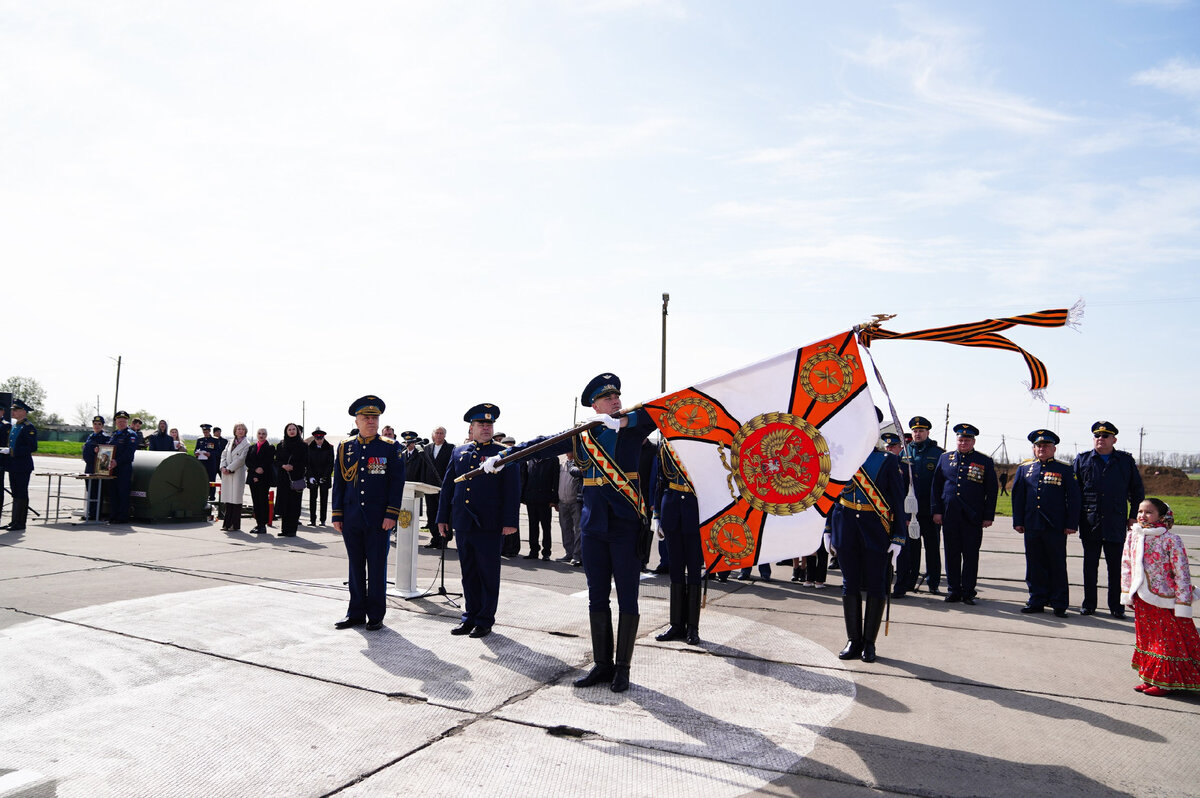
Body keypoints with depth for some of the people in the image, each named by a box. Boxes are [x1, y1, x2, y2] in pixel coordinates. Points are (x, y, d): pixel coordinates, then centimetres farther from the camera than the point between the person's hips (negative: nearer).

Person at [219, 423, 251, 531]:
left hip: (238, 473, -5)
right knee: (228, 499, 7)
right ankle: (227, 523, 14)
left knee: (236, 499, -4)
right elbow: (224, 454, 12)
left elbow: (241, 459, -10)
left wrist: (229, 469, -12)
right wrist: (223, 467, -3)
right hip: (226, 474, 5)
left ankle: (235, 525, 2)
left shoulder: (246, 444, -3)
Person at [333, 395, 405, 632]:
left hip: (379, 520, -3)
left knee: (377, 568, 3)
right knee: (356, 566, 11)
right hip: (352, 519, 3)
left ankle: (375, 615, 14)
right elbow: (339, 483, 10)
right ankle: (356, 613, 22)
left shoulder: (390, 448, 0)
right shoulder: (345, 447, 8)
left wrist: (391, 515, -10)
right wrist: (337, 515, 5)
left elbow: (397, 483, -3)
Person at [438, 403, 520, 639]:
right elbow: (448, 486, 16)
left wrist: (510, 521, -10)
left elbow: (512, 490, -4)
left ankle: (485, 620, 14)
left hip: (489, 526, -4)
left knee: (489, 574, 3)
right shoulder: (458, 452, 13)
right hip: (462, 524, 4)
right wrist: (443, 518, 12)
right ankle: (470, 617, 24)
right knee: (468, 573, 12)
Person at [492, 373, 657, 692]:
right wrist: (502, 456, 8)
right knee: (597, 598, 9)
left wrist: (621, 421, -29)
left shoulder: (633, 428, 1)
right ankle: (602, 665, 21)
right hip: (593, 525, 3)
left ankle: (622, 668, 16)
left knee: (627, 597, 4)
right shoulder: (581, 436, 9)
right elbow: (543, 445, 11)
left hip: (627, 525, -3)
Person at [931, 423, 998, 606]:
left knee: (971, 555, 3)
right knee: (952, 554, 6)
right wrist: (936, 510, 5)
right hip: (949, 516, 2)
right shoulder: (945, 458, 10)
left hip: (973, 518, -2)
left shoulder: (985, 462, 4)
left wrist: (988, 517, -1)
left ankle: (968, 592, 11)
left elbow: (991, 491, 4)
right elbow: (936, 486, 11)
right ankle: (954, 590, 16)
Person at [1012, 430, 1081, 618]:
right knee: (1035, 565, 8)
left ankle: (1059, 604, 13)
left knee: (1057, 565, 4)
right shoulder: (1024, 468, 10)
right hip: (1031, 526, 3)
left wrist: (1071, 524, -5)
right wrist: (1018, 521, 5)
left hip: (1056, 527, -2)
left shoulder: (1064, 470, 3)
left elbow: (1074, 498, 1)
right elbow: (1017, 496, 10)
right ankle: (1037, 600, 18)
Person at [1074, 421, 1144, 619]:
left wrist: (1133, 516, 3)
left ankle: (1116, 606, 15)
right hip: (1089, 524, 1)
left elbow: (1137, 490, 10)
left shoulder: (1126, 460, 7)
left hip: (1116, 523, 0)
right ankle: (1089, 604, 17)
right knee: (1090, 565, 8)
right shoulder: (1082, 460, 6)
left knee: (1115, 566, 5)